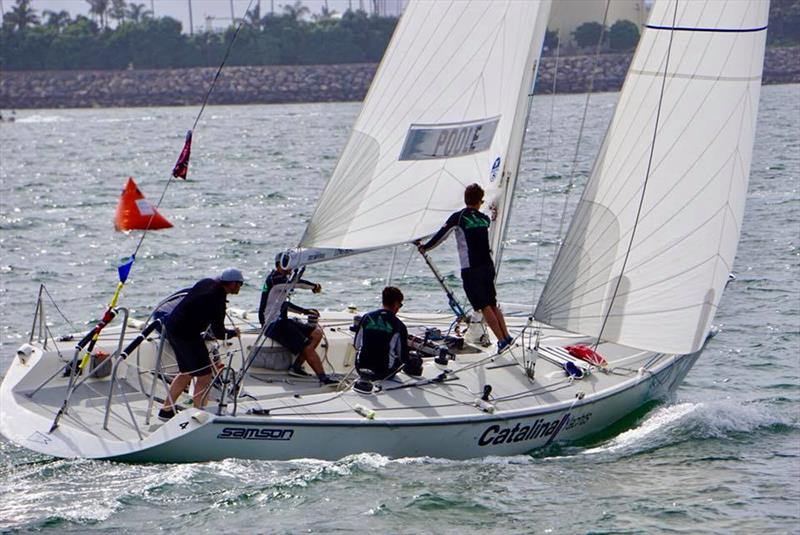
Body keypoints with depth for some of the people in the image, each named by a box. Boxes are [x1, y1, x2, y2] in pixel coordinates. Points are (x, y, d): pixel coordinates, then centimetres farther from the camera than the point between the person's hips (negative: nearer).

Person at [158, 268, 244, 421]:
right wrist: (234, 332, 5)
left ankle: (166, 410, 27)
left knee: (187, 373, 21)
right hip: (186, 334, -9)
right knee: (204, 375, -2)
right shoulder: (217, 299, -21)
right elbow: (219, 333, -15)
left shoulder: (208, 283, 5)